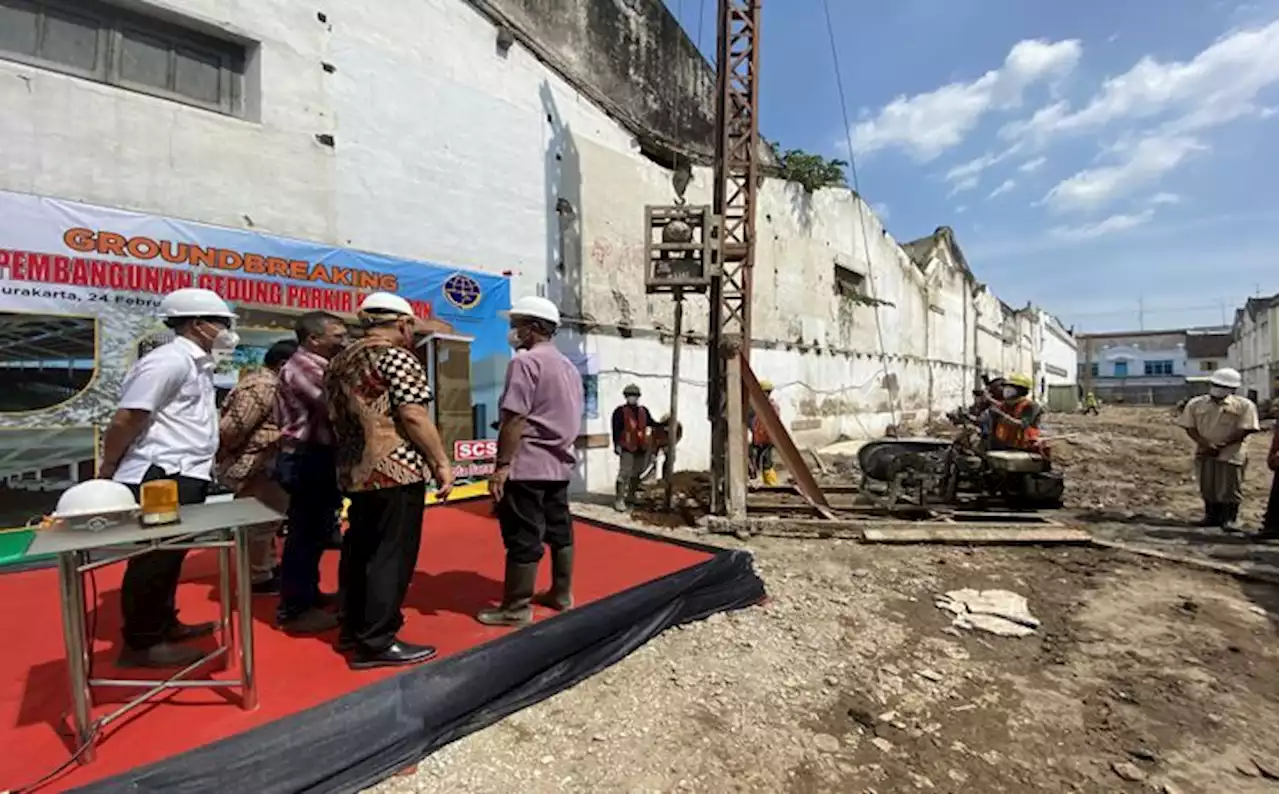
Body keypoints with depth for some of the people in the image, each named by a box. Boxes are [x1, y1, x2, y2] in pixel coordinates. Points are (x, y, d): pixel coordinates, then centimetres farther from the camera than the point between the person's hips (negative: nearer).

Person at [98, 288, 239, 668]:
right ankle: (141, 643, 13)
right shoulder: (169, 360, -16)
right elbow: (125, 420, -16)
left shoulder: (196, 363, 14)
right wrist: (108, 472, -6)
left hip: (183, 476, 9)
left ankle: (164, 625, 32)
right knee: (154, 560, 0)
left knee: (169, 557, 18)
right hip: (160, 477, -9)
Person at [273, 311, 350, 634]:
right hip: (308, 460, -11)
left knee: (314, 531, 19)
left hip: (316, 457, 11)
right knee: (306, 532, -2)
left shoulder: (314, 367, 16)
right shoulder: (303, 368, -16)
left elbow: (327, 409, 10)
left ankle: (308, 595, 32)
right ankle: (295, 609, 10)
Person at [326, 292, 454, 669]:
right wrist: (442, 462, -15)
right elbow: (413, 416, -20)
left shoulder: (340, 360, 15)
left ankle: (353, 627, 30)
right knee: (392, 554, -2)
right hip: (396, 470, -9)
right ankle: (377, 643, 5)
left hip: (355, 471, 9)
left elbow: (337, 416, 21)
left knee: (360, 550, 18)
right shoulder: (397, 357, -12)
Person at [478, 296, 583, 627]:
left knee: (523, 538, 0)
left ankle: (516, 608, 10)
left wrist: (502, 465, -16)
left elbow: (515, 419, -18)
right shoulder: (569, 366, 14)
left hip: (527, 465, -9)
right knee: (560, 530, 15)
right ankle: (562, 594, 27)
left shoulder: (526, 361, -12)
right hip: (559, 464, 9)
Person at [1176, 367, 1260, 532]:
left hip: (1230, 454, -3)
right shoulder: (1196, 404, 4)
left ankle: (1230, 519, 12)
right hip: (1204, 453, 3)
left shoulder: (1244, 405, -3)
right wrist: (1206, 445, -12)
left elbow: (1245, 430, -8)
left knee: (1229, 487, 1)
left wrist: (1220, 446, -14)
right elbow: (1190, 428, 1)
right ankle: (1212, 516, 21)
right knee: (1207, 487, 9)